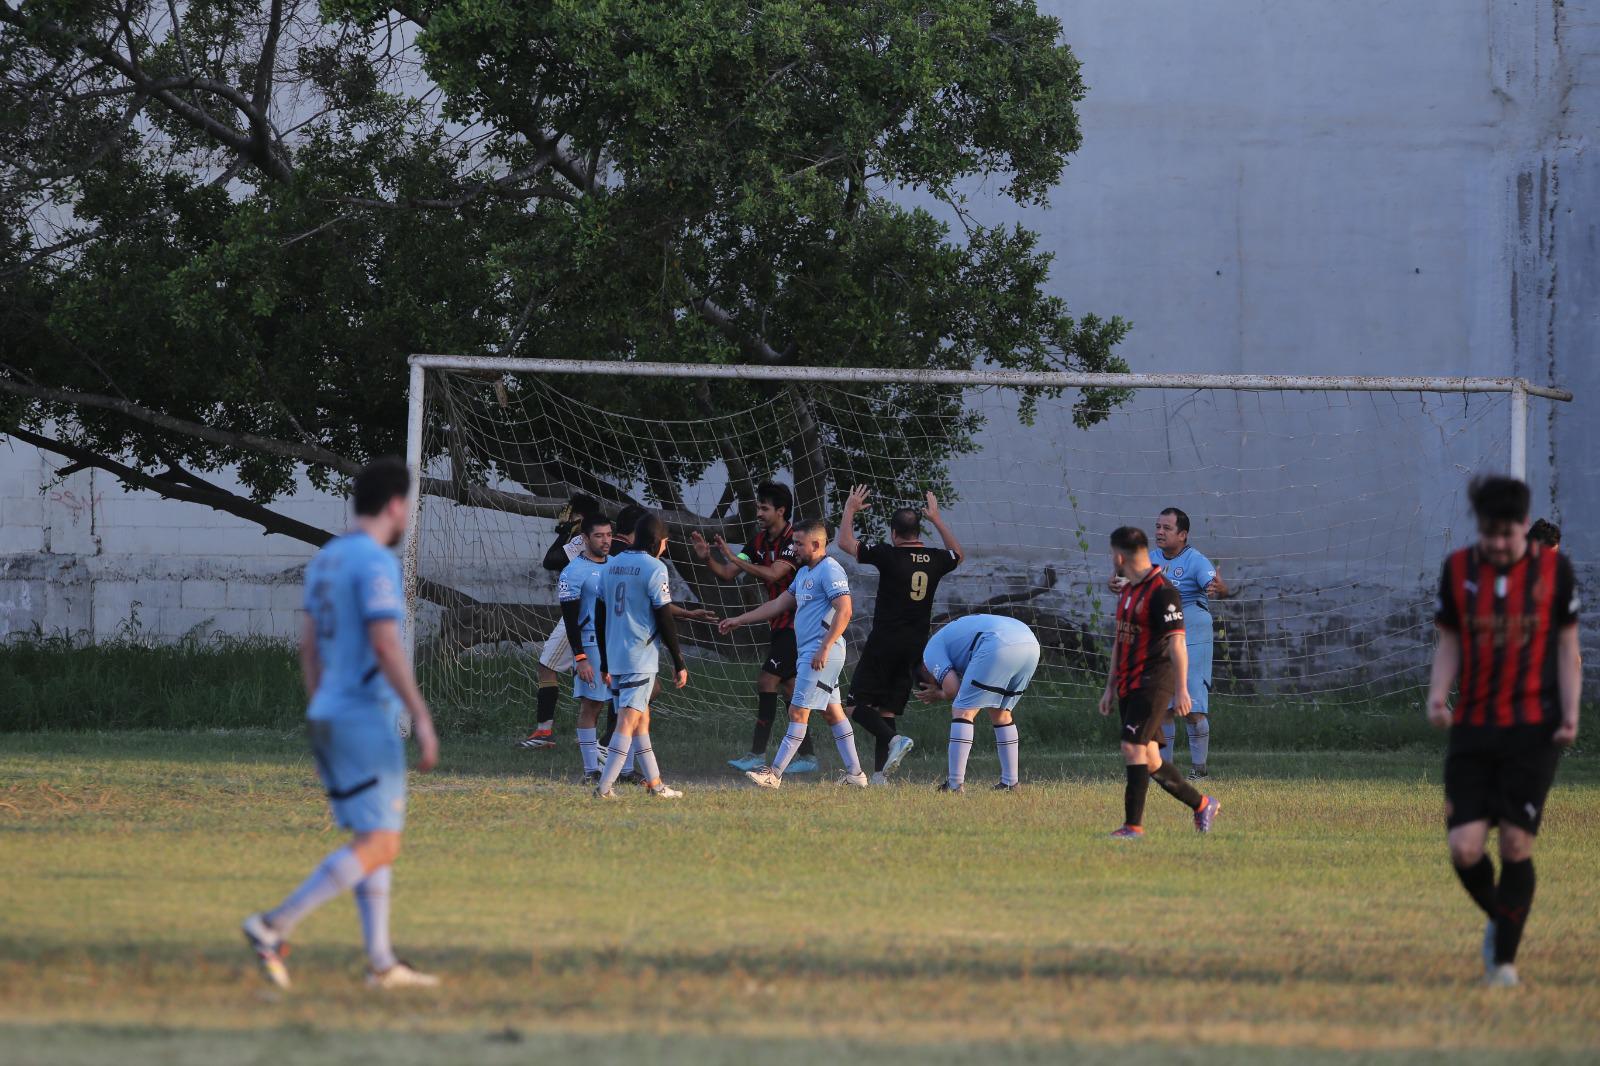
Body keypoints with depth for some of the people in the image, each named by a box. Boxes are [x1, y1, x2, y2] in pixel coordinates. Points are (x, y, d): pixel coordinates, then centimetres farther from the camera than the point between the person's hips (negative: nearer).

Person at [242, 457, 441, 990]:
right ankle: (275, 926, -16)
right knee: (379, 846, -9)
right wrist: (422, 720, -20)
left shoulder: (325, 560, 14)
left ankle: (381, 962, 10)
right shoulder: (377, 562, -14)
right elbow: (386, 648, -21)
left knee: (375, 841, 13)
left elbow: (309, 646, 17)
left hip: (328, 718, 10)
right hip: (367, 720, -10)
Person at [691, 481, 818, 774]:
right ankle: (807, 755, 14)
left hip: (797, 622, -9)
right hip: (781, 623, 9)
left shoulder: (793, 540, -16)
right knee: (789, 687, 10)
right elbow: (727, 574, 8)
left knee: (767, 681, -12)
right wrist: (707, 557, -11)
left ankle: (758, 754, -12)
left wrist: (733, 557, -28)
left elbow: (772, 574, -29)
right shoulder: (760, 541, 9)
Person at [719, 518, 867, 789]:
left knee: (798, 712, -9)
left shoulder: (830, 571, -12)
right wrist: (738, 621, 25)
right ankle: (854, 773, 13)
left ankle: (775, 774, -9)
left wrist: (824, 649, -25)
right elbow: (778, 604, 25)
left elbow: (844, 610, -21)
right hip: (809, 652, 10)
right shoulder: (804, 573, 19)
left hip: (822, 653, -10)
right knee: (833, 712, 11)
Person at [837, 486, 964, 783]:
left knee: (856, 705, -1)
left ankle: (894, 739, -24)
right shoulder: (935, 559, 4)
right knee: (887, 710, 10)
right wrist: (937, 519, 35)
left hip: (884, 643, -6)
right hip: (916, 646, 6)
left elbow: (845, 543, -3)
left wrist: (850, 509, 12)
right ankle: (880, 776, 3)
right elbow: (958, 554, 29)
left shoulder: (888, 555, -11)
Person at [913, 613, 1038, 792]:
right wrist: (940, 694, 29)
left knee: (962, 711, 2)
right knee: (1000, 712, 23)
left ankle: (955, 785, -3)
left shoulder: (931, 650, 17)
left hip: (999, 648, -8)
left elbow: (952, 688, 2)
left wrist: (940, 694, 24)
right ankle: (1011, 783, 22)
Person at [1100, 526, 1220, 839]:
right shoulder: (1128, 590, 15)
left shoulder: (1162, 592, -14)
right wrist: (1111, 687, 23)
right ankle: (1202, 805, 23)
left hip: (1153, 684, -9)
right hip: (1129, 685, 9)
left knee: (1132, 748, -16)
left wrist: (1181, 691, -23)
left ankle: (1133, 825, -14)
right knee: (1148, 760, 9)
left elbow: (1177, 642, -19)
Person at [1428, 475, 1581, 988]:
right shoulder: (1458, 569, 4)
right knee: (1464, 848, -8)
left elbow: (1567, 647, 6)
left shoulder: (1554, 569, 0)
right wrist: (1438, 694, -8)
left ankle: (1505, 959, 7)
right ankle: (1499, 917, 23)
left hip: (1533, 729, -2)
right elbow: (1449, 643, 10)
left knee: (1516, 844, -6)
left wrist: (1570, 713, -6)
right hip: (1472, 728, 2)